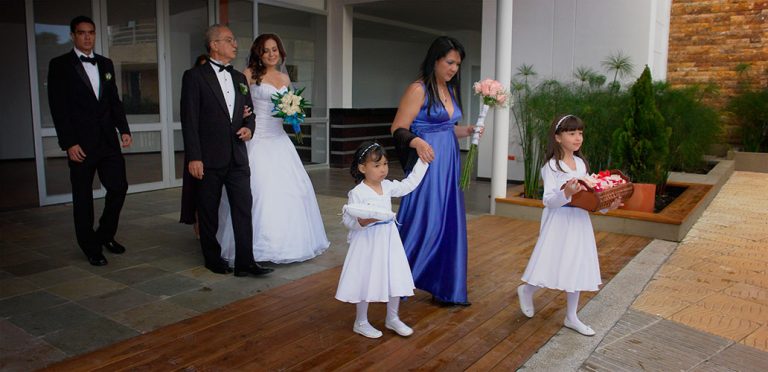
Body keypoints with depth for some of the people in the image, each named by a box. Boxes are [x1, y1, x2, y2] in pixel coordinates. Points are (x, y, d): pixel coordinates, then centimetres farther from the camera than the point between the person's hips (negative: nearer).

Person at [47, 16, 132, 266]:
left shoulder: (106, 64, 12)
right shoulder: (60, 65, -2)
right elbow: (58, 107, -7)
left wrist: (124, 129, 2)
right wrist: (69, 143, -14)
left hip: (108, 140, 4)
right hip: (81, 143, -4)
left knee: (119, 187, 3)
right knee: (83, 197, 5)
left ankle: (105, 235, 25)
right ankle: (91, 248, 18)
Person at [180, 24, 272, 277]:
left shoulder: (239, 78, 13)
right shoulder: (194, 76, -5)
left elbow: (249, 112, 21)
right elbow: (189, 119, -9)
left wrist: (249, 128, -2)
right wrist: (193, 157, -14)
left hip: (237, 158, 5)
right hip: (209, 159, -5)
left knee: (244, 208, -1)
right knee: (208, 212, 9)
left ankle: (245, 261, 4)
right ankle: (213, 258, 24)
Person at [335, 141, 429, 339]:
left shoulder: (388, 186, 5)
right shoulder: (357, 192, -16)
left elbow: (409, 183, 17)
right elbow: (347, 219, -15)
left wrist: (422, 162, 17)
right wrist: (361, 222, -34)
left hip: (388, 240, 7)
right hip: (368, 242, -6)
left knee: (395, 278, 11)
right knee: (367, 280, 4)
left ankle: (392, 319, 30)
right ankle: (361, 322, 24)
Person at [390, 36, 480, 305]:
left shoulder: (451, 89, 13)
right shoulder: (418, 89, -10)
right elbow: (398, 130, -14)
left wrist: (468, 130, 6)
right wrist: (417, 142, -32)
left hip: (449, 164, 8)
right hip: (428, 163, -8)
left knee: (449, 225, 10)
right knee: (422, 224, -4)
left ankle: (446, 288, 23)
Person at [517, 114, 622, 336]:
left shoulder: (581, 164, 8)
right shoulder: (552, 166, -13)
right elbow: (548, 200, -19)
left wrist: (606, 206, -2)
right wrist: (566, 193, -36)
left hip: (578, 222, 7)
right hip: (559, 221, -7)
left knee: (576, 268, 12)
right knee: (553, 266, -3)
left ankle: (571, 317, 25)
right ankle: (526, 291, 28)